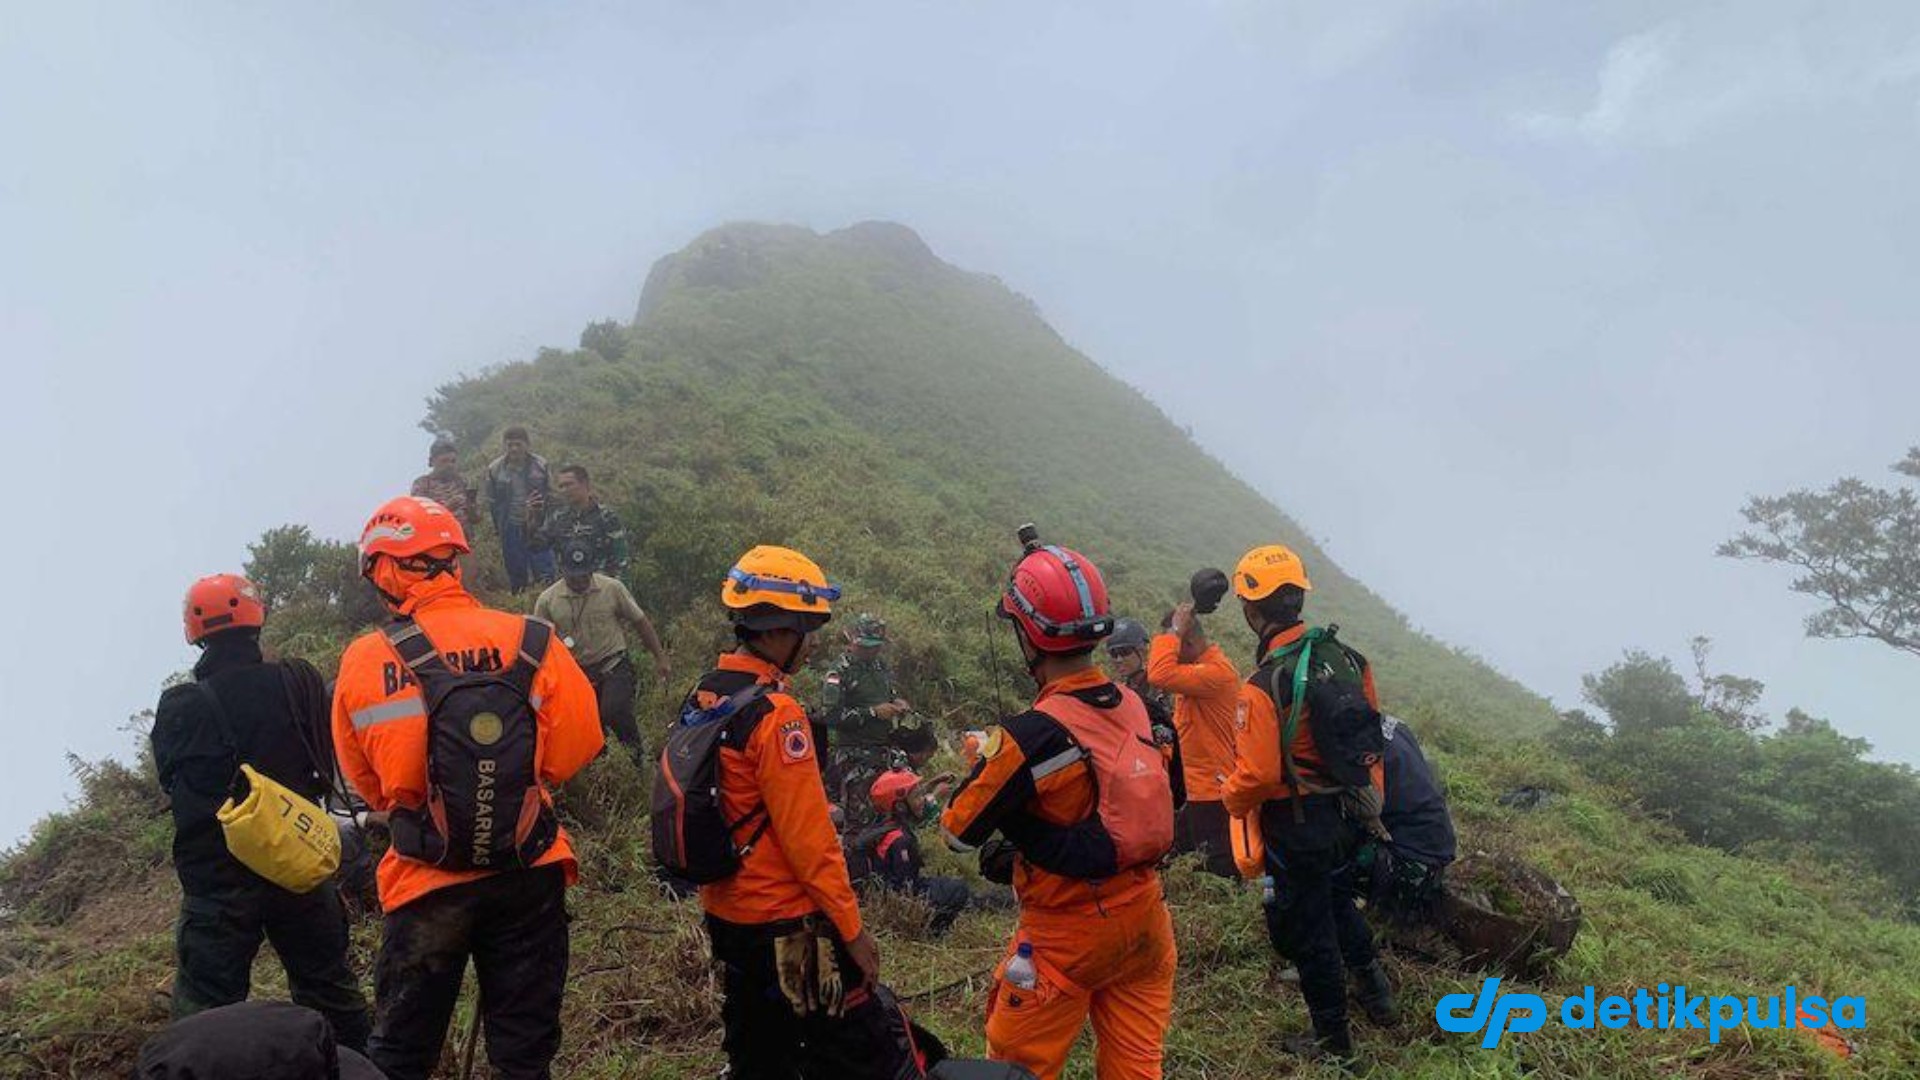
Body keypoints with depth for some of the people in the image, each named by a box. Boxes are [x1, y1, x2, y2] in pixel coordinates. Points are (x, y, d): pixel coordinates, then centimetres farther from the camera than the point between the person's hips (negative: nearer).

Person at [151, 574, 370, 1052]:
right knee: (330, 992, 18)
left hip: (217, 882, -2)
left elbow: (174, 785, 2)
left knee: (204, 1012, 7)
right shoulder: (301, 682, -10)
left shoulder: (179, 708, -13)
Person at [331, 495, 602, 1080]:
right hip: (529, 876, 0)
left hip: (425, 883, 0)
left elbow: (365, 780, 3)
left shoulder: (362, 661, -11)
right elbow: (578, 745, 0)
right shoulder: (534, 642, -11)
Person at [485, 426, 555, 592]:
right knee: (516, 578, 9)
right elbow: (492, 503, 5)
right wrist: (499, 528, 4)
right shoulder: (494, 469, -3)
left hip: (538, 528, -1)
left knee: (545, 575, -2)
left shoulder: (541, 465, -3)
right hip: (511, 530, 1)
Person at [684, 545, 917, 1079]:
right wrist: (853, 928, -14)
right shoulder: (776, 714, -22)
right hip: (787, 924, -9)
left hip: (724, 914, 9)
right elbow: (808, 837, -21)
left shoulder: (699, 698, 3)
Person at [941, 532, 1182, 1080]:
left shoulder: (1035, 735, -24)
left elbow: (959, 830, -14)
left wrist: (982, 762, 4)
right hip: (1144, 915, 7)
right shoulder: (1135, 706, -4)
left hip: (1070, 932, -6)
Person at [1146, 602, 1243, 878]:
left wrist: (1174, 630, -23)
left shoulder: (1216, 670, -21)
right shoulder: (1199, 668, 11)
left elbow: (1160, 675, -33)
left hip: (1213, 793, -10)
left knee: (1220, 870, -3)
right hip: (1197, 789, 10)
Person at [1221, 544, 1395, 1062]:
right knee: (1336, 898, 33)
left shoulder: (1262, 685, -27)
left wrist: (1230, 796, -6)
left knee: (1306, 932, 12)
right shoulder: (1347, 657, -5)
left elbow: (1257, 775, -28)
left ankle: (1333, 1042, 26)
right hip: (1349, 817, 7)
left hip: (1296, 829, -7)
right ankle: (1373, 985, 40)